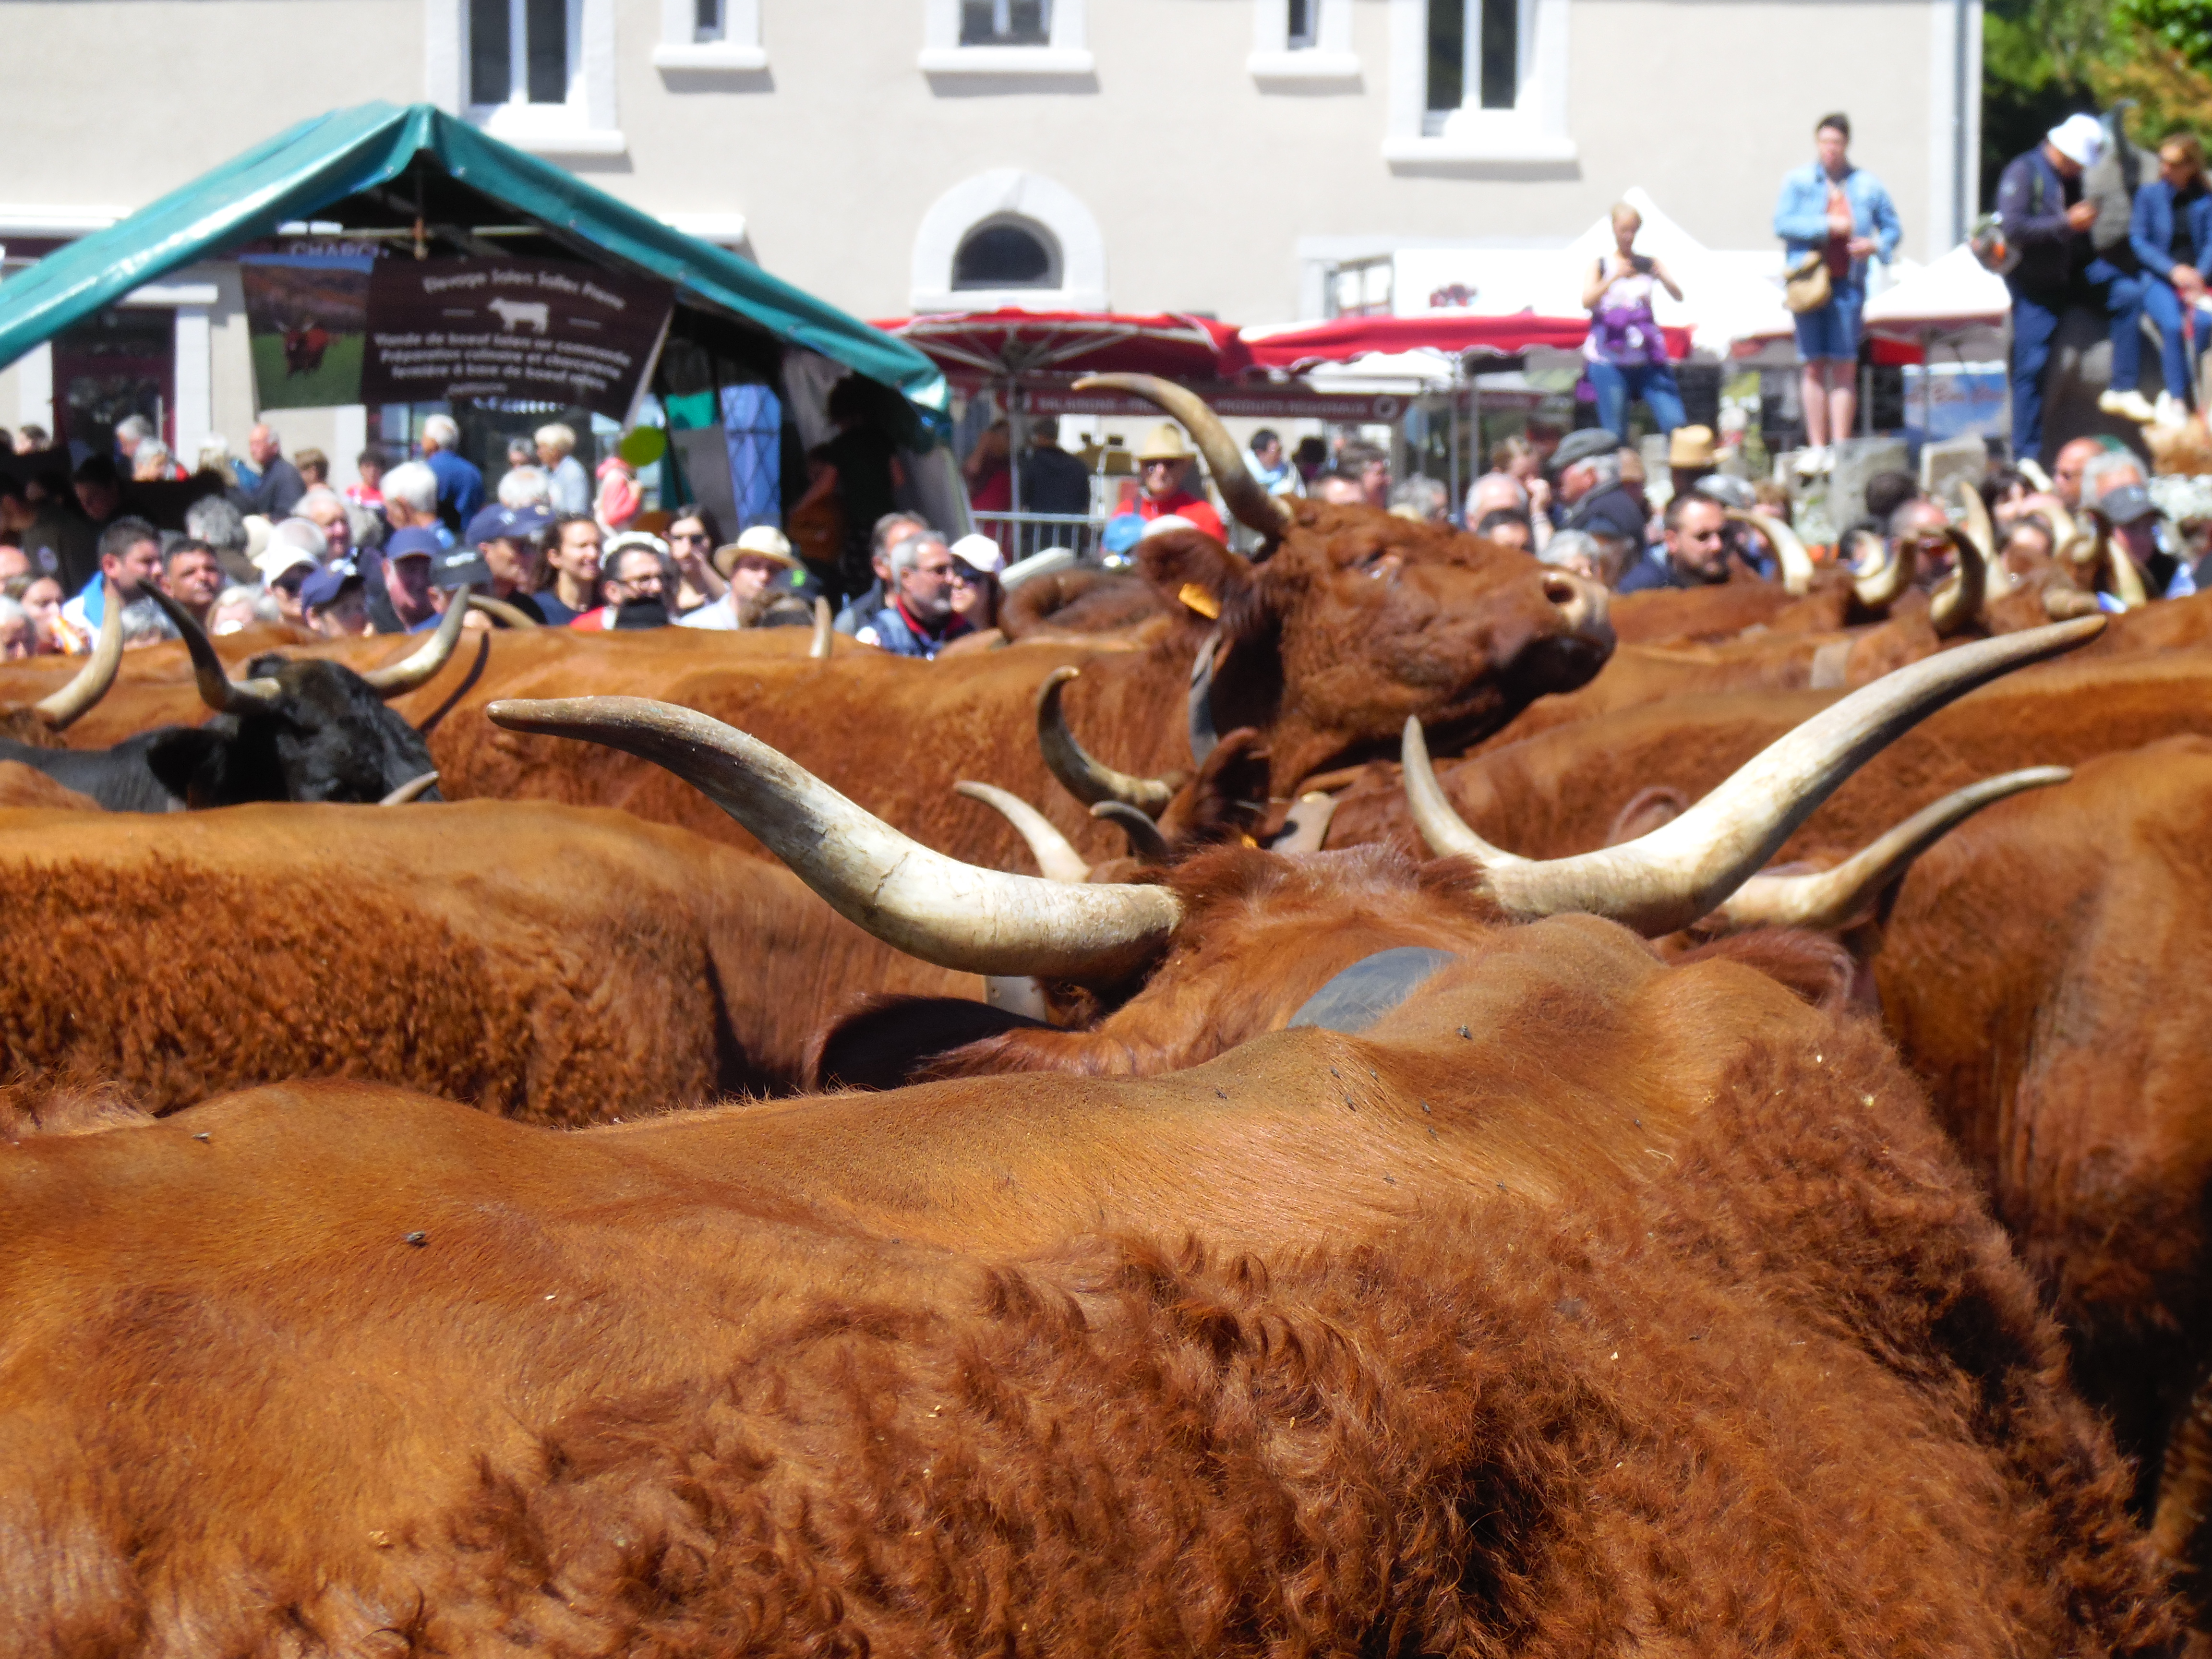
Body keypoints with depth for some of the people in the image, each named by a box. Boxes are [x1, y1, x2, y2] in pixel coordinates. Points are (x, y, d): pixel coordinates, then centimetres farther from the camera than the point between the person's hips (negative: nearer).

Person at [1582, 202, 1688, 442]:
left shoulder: (1648, 264, 10)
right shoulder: (1600, 265, 7)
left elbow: (1679, 297, -2)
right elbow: (1587, 302, -9)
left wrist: (1661, 276, -21)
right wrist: (1615, 277, -21)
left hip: (1647, 358, 1)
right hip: (1609, 361, -1)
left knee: (1675, 424, -10)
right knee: (1614, 434, -3)